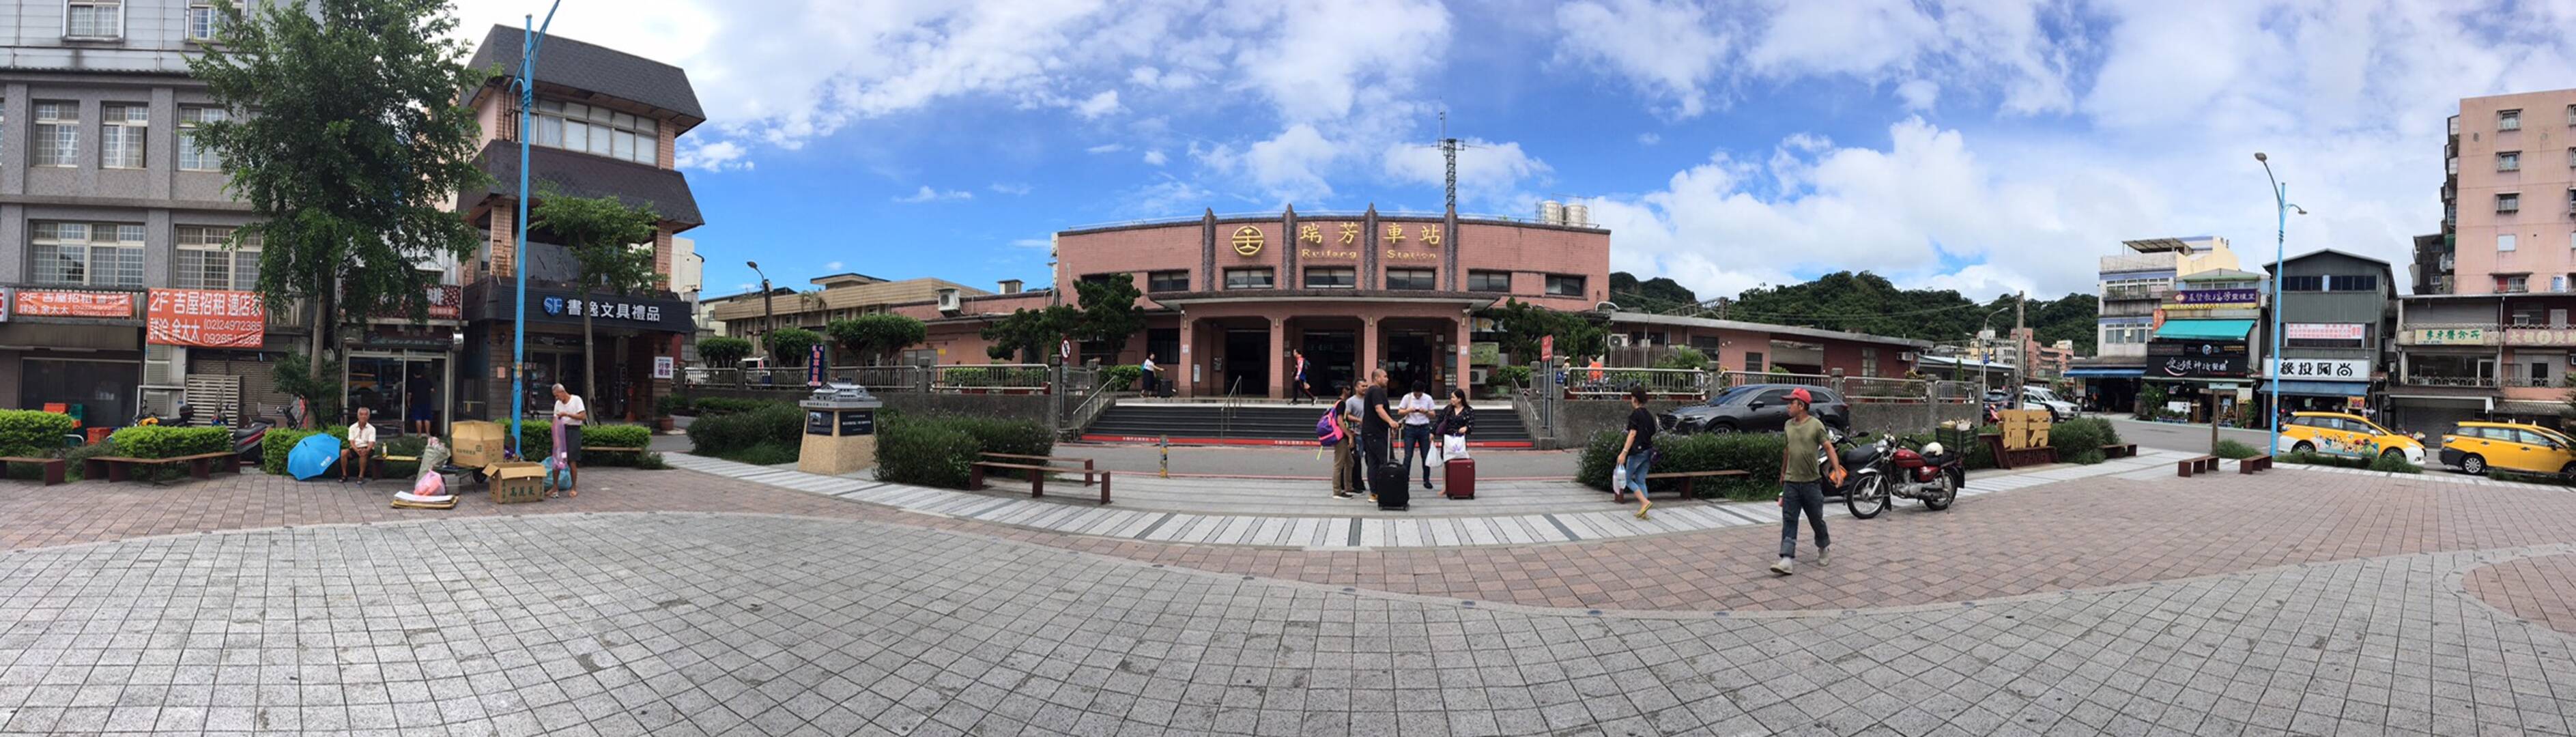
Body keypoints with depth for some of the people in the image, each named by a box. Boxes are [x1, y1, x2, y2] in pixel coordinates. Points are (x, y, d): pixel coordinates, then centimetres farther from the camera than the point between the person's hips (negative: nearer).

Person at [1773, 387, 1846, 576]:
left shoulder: (1816, 425, -7)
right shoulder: (1788, 425, 8)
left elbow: (1829, 448, -9)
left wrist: (1837, 470, -20)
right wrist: (1782, 473, 26)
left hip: (1810, 482, -3)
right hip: (1791, 482, 4)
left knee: (1817, 519, 11)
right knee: (1789, 520, -4)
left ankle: (1823, 550, 35)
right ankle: (1786, 559, -8)